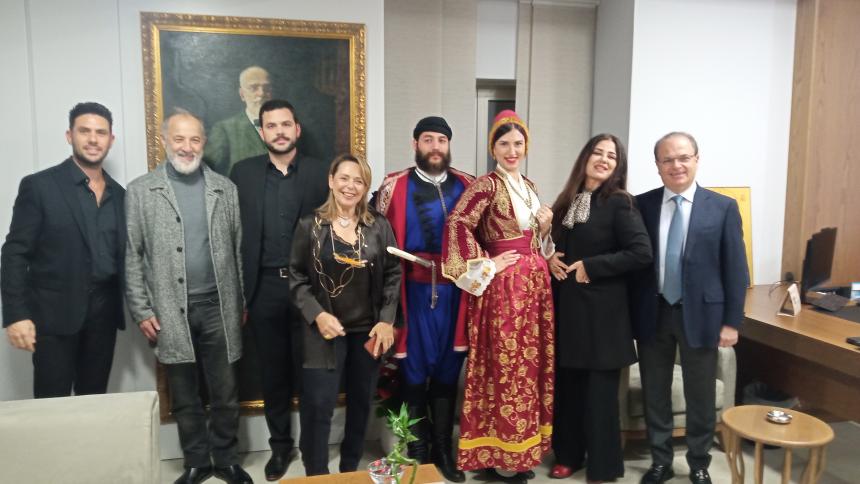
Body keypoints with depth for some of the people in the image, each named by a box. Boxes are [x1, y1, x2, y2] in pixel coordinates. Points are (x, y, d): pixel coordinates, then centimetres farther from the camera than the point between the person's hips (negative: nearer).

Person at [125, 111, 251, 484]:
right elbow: (132, 256, 0)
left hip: (218, 308, 1)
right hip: (171, 311, -1)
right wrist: (141, 311, -4)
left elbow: (238, 248, 7)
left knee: (225, 394, 9)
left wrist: (243, 302, 5)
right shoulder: (141, 191, 0)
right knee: (184, 398, 12)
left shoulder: (225, 189, 5)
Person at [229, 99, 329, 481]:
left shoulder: (320, 173, 0)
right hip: (265, 287, 2)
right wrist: (238, 292, 0)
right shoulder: (243, 173, 4)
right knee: (273, 370, 12)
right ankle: (280, 445, 29)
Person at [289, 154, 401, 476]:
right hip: (325, 329, -2)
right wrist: (317, 315, -14)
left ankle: (350, 470, 33)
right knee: (318, 405, -5)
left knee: (361, 404, 14)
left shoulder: (379, 226, 1)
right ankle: (316, 475, 14)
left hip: (369, 330, 2)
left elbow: (393, 275, 2)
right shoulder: (310, 226, -3)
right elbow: (297, 279, -1)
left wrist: (387, 320, -6)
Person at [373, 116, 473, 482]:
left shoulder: (467, 186, 8)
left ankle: (443, 449, 25)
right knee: (414, 371, 6)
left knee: (448, 371, 11)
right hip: (415, 290, -2)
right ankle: (419, 451, 22)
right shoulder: (395, 186, 1)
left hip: (455, 291, 2)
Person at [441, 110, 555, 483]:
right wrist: (485, 265, -17)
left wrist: (546, 228, 1)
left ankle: (523, 445, 25)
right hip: (504, 284, -8)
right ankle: (501, 452, 11)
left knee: (532, 363, 11)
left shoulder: (528, 187, 15)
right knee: (506, 365, -2)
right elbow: (457, 225, -22)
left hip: (535, 282, 8)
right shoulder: (488, 185, -10)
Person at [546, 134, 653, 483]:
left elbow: (641, 253, -17)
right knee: (567, 383, 11)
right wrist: (549, 258, 0)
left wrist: (591, 267, -16)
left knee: (599, 389, 4)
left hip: (601, 308, -5)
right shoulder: (567, 201, 9)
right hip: (566, 304, 5)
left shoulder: (618, 203, -8)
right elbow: (551, 242, 22)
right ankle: (568, 454, 28)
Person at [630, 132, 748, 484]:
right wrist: (629, 312, -1)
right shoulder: (641, 205, 1)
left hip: (700, 314, -1)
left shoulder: (723, 207, -2)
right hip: (652, 314, 1)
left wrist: (732, 321, -6)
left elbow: (735, 269, -2)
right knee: (654, 393, 12)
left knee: (700, 397, 11)